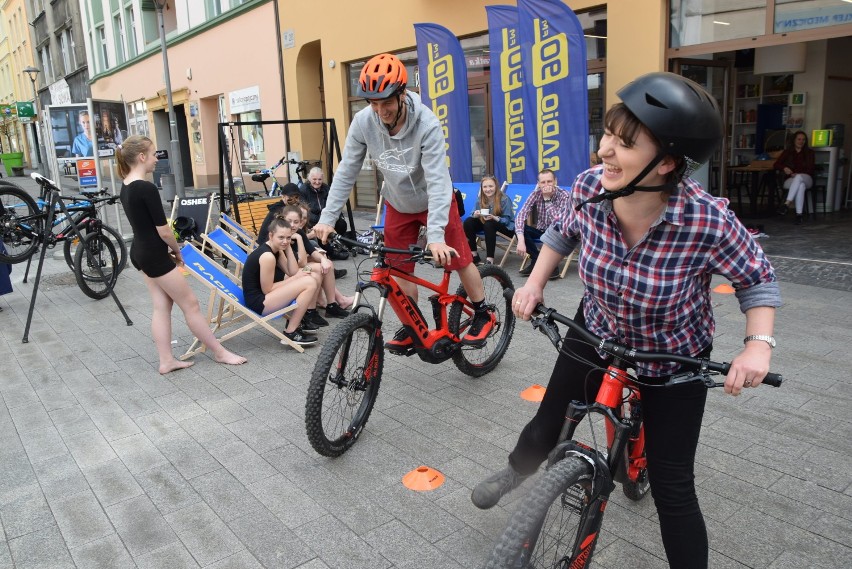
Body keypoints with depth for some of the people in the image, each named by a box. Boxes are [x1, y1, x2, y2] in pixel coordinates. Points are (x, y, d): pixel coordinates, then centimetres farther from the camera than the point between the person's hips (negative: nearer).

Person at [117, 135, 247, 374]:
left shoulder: (125, 187, 7)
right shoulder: (147, 188, -22)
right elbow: (163, 230, -20)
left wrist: (169, 250, 12)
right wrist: (177, 250, -1)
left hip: (141, 252, 9)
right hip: (154, 255, -9)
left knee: (161, 306, 13)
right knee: (190, 304, 1)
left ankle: (166, 361, 16)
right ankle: (220, 352, 11)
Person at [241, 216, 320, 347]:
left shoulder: (276, 249, 7)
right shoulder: (267, 256, -23)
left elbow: (293, 272, 2)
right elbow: (267, 289, -20)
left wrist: (288, 247, -3)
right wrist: (296, 278, -13)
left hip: (266, 293, 10)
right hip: (259, 301, -10)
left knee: (314, 277, 6)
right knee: (310, 283, -19)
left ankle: (294, 321, 16)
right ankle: (291, 333, -10)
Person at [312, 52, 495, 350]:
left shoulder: (427, 124, -33)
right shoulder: (363, 122, -21)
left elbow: (437, 180, -37)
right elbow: (346, 172, -14)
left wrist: (435, 235, -45)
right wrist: (327, 218, -18)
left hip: (433, 201, -3)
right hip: (398, 205, 4)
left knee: (459, 260, 2)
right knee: (399, 269, 6)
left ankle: (482, 314, 24)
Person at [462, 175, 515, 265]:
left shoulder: (504, 199, -18)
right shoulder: (480, 200, -3)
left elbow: (506, 220, -20)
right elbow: (473, 215, -4)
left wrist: (493, 218, -38)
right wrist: (475, 215, -28)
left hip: (506, 227, -6)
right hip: (486, 223, 6)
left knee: (489, 224, -36)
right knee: (468, 222, -14)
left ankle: (490, 259, -37)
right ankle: (474, 255, -9)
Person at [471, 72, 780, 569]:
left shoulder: (708, 220, -33)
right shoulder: (589, 188, -23)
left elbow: (757, 278, -13)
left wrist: (759, 343, -26)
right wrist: (535, 283, -6)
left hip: (675, 360, -3)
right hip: (597, 335, 4)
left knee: (673, 489, -1)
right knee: (548, 424, 18)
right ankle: (518, 469, 54)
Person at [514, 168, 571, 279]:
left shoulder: (563, 195, -21)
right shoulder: (536, 194, -13)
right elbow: (521, 215, -24)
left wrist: (548, 199, -34)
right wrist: (521, 240, -37)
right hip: (541, 230, 3)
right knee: (519, 228, -23)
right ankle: (537, 260, -4)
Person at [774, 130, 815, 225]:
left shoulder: (809, 152, 13)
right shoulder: (787, 151, 13)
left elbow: (811, 169, 4)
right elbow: (776, 165, 4)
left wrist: (797, 174, -14)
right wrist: (784, 168, -19)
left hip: (806, 179, 0)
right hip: (790, 180, 0)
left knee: (798, 178, -40)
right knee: (801, 185, -39)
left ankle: (787, 204, -52)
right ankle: (799, 214, -47)